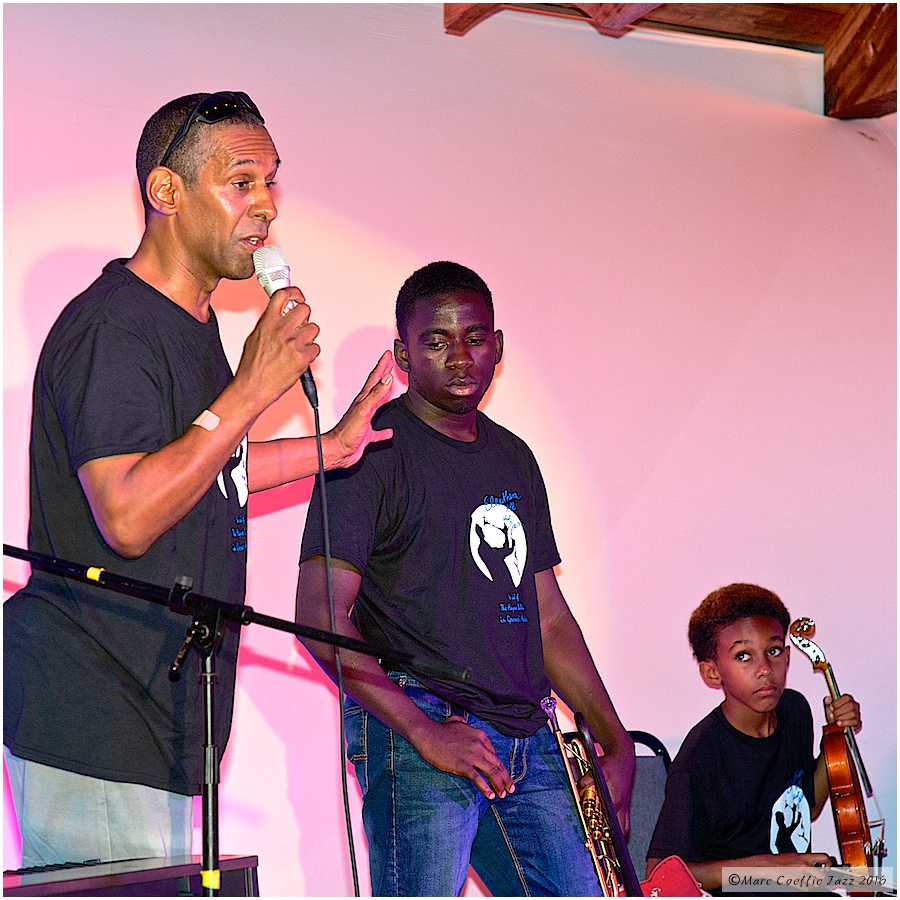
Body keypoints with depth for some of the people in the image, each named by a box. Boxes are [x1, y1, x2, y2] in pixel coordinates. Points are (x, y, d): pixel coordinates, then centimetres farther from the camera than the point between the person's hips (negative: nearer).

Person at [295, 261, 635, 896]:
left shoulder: (514, 459, 18)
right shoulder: (373, 451, -4)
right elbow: (320, 619, -12)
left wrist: (616, 744, 15)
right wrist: (423, 732, -18)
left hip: (526, 742, 7)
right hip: (418, 733, -7)